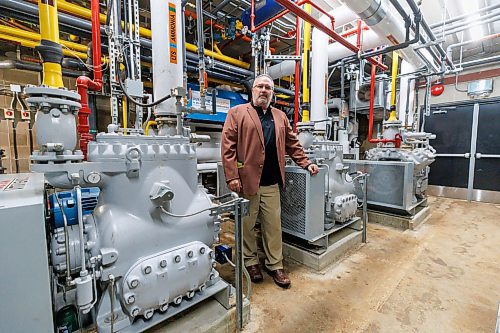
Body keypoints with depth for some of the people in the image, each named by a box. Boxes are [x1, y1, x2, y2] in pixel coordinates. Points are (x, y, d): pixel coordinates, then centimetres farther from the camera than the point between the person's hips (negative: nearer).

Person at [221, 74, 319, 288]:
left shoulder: (280, 117, 18)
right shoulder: (237, 113, 3)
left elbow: (292, 144, 21)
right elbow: (227, 146, -6)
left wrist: (306, 163, 11)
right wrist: (232, 177, -13)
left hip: (271, 183, 4)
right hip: (246, 180, -3)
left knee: (274, 225, 10)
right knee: (246, 226, 10)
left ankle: (275, 265, 27)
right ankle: (250, 262, 31)